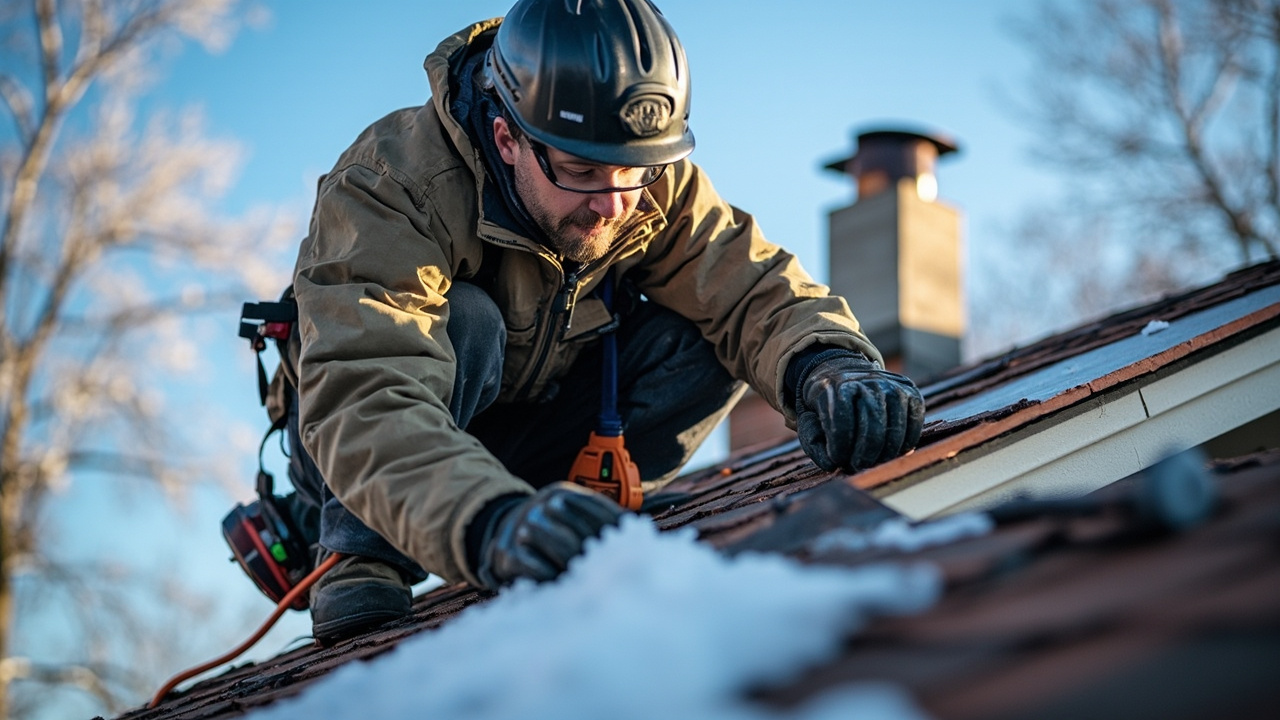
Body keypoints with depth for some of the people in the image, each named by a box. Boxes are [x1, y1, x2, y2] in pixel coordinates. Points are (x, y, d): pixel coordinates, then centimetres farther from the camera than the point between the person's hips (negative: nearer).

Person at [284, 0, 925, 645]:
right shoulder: (389, 184, -34)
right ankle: (363, 558, -20)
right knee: (462, 320, -35)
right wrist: (490, 523, -65)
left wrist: (824, 367, -44)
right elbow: (361, 401, -47)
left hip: (523, 433, 5)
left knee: (704, 339, -18)